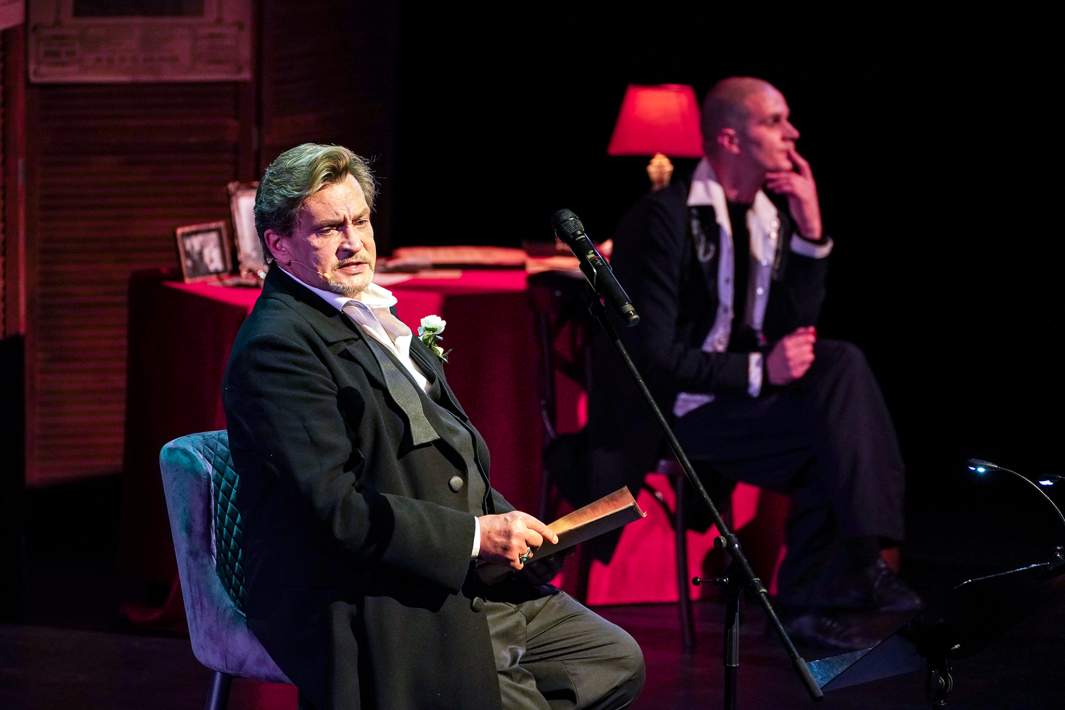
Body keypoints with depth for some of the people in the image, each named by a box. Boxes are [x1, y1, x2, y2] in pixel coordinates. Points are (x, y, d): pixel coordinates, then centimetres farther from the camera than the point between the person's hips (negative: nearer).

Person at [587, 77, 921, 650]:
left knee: (840, 363, -16)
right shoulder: (665, 217, -14)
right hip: (668, 412, -8)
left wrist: (810, 233, -5)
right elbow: (653, 355, -18)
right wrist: (758, 370, -21)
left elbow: (795, 333, 4)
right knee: (833, 430, -22)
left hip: (741, 391, 8)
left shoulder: (773, 215, 8)